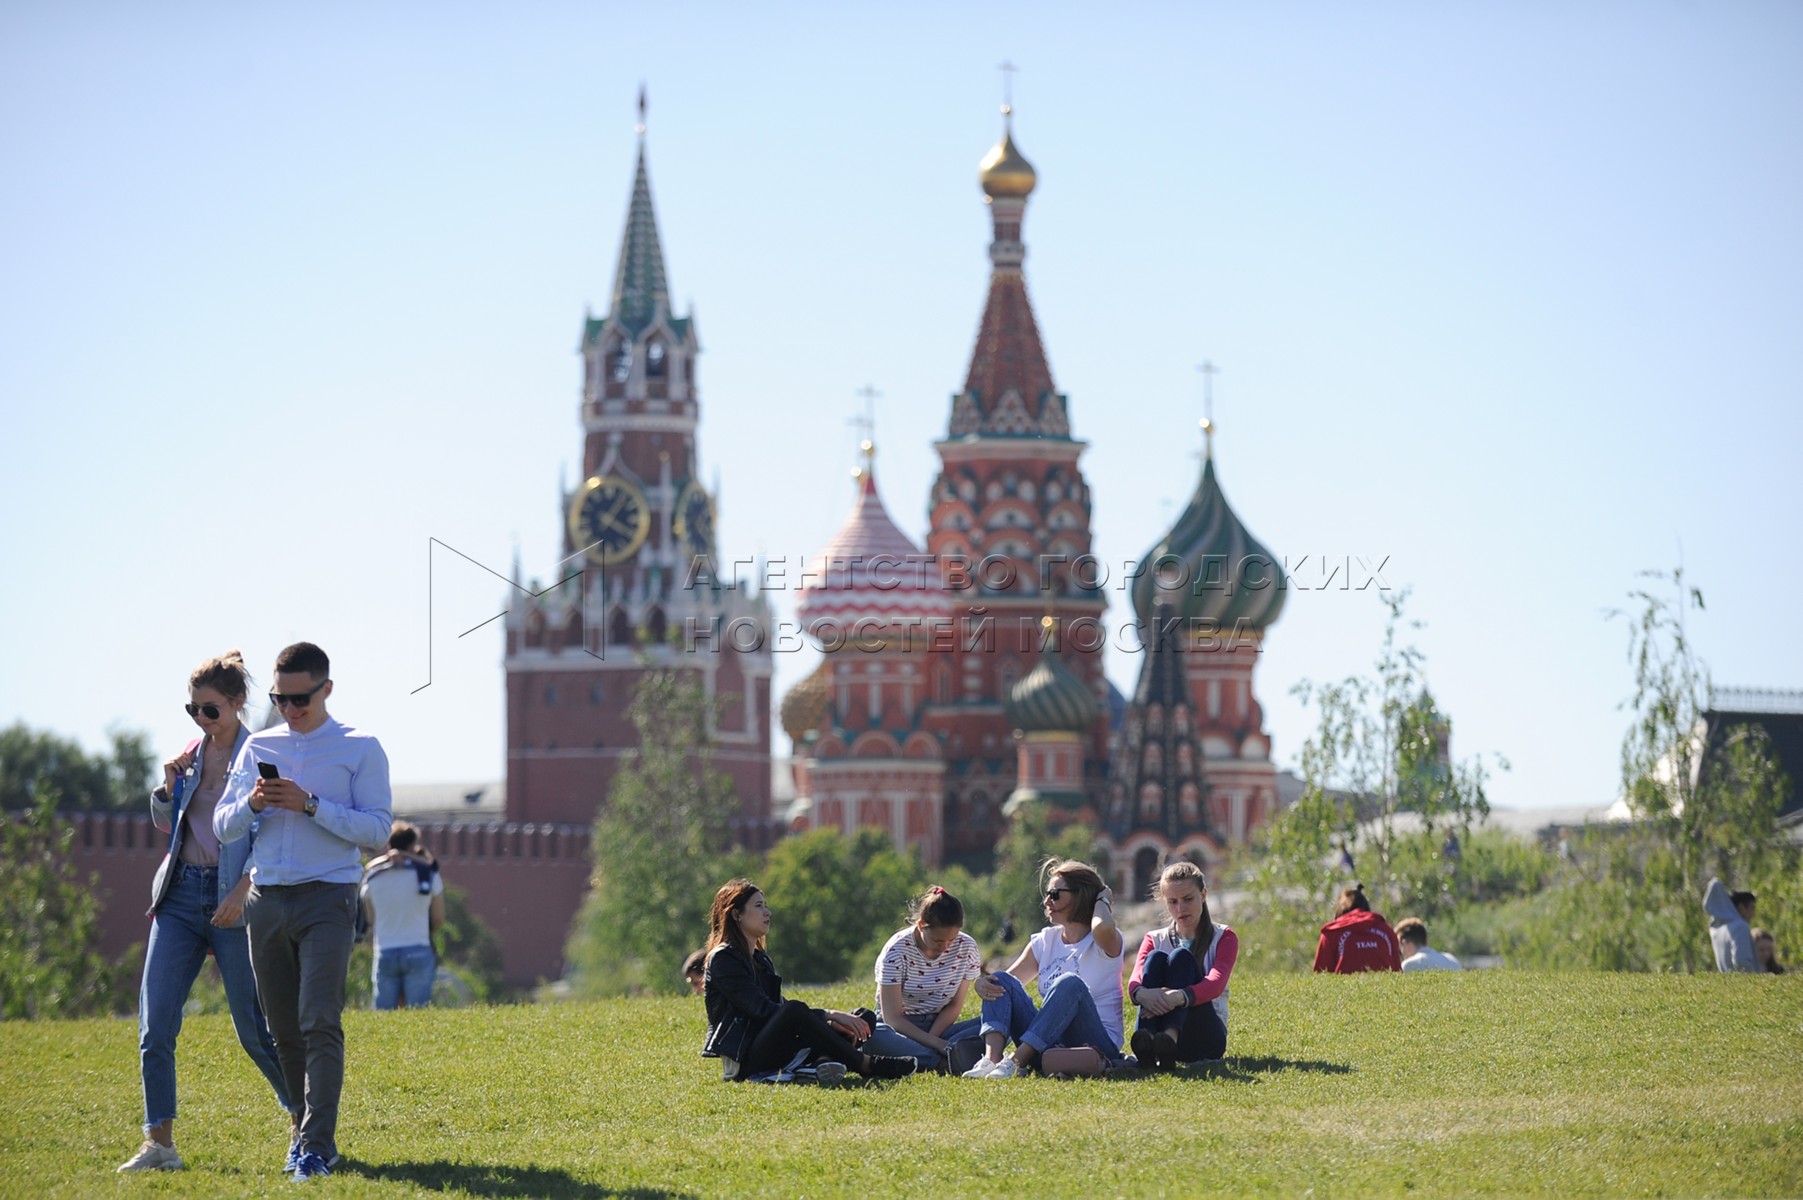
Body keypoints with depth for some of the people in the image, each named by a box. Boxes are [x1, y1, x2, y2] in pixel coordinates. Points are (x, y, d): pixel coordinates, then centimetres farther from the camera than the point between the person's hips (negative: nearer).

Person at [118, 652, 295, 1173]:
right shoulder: (193, 753, 12)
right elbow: (165, 824, 21)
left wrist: (240, 893, -20)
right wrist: (169, 786, 1)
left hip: (233, 898, -6)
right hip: (181, 895, 6)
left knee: (254, 1028, 0)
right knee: (154, 1022, -5)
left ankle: (305, 1123, 18)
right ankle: (160, 1143, -2)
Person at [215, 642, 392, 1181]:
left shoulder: (360, 749, 3)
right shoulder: (258, 747, 14)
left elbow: (377, 828, -5)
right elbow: (223, 827, 15)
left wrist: (311, 805, -14)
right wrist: (252, 803, -7)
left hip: (327, 897, -5)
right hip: (267, 899, 5)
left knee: (320, 1021, -15)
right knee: (284, 1029, 7)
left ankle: (318, 1145, -18)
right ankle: (305, 1124, 20)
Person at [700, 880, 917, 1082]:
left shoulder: (761, 959, 20)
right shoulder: (722, 959, -8)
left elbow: (781, 1006, 12)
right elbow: (763, 1010, -18)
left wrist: (829, 1023, -6)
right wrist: (827, 1015, -20)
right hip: (744, 1060, -9)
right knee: (794, 1010, -34)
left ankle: (824, 1062, -32)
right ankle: (868, 1066, -24)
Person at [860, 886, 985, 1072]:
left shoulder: (966, 947, -3)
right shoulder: (897, 950, -14)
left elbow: (954, 1006, 0)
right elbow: (892, 1017, -16)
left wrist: (930, 1040, -17)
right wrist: (936, 1043, -27)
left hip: (939, 1027, 4)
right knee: (874, 1037, -40)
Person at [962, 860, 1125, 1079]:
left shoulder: (1106, 942, -1)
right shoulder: (1045, 941, 16)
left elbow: (1102, 929, -29)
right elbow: (1006, 982, 11)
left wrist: (1102, 901, -7)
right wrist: (982, 984, -12)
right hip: (1049, 1043, 5)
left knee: (1070, 983, -32)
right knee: (1001, 980, -8)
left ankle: (1016, 1062, -38)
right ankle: (991, 1059, -33)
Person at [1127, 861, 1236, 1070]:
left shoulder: (1223, 938, 10)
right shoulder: (1154, 940, 17)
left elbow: (1216, 983, -13)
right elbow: (1134, 982, -5)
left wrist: (1180, 997, -36)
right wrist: (1142, 993, -33)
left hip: (1206, 1039, -2)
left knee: (1181, 957, -22)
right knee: (1156, 958, -21)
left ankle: (1170, 1038, -51)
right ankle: (1145, 1040, -49)